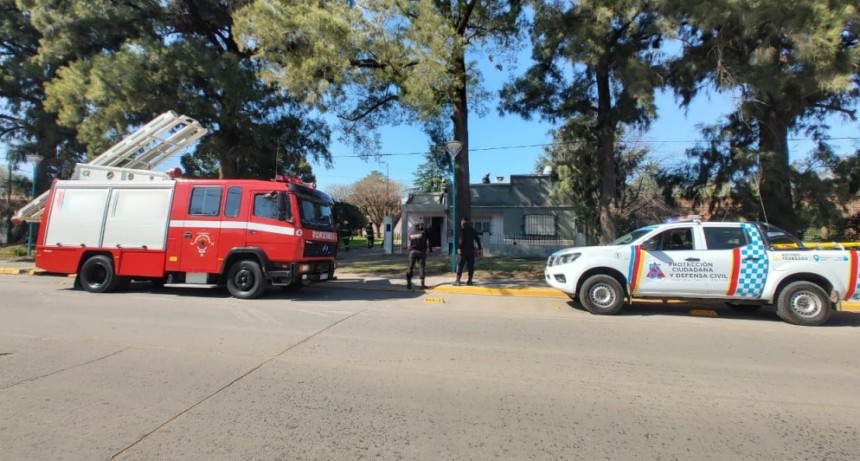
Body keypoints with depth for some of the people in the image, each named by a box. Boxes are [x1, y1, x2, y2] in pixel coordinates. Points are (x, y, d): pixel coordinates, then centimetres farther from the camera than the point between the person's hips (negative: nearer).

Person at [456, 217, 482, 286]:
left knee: (460, 265, -4)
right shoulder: (473, 230, 14)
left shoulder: (462, 229, -4)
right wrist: (480, 248, 19)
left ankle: (458, 281, -9)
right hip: (471, 250, 5)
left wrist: (459, 248, -20)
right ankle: (469, 281, 11)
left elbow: (460, 239, -16)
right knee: (470, 265, 9)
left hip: (464, 250, -5)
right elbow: (477, 239, 15)